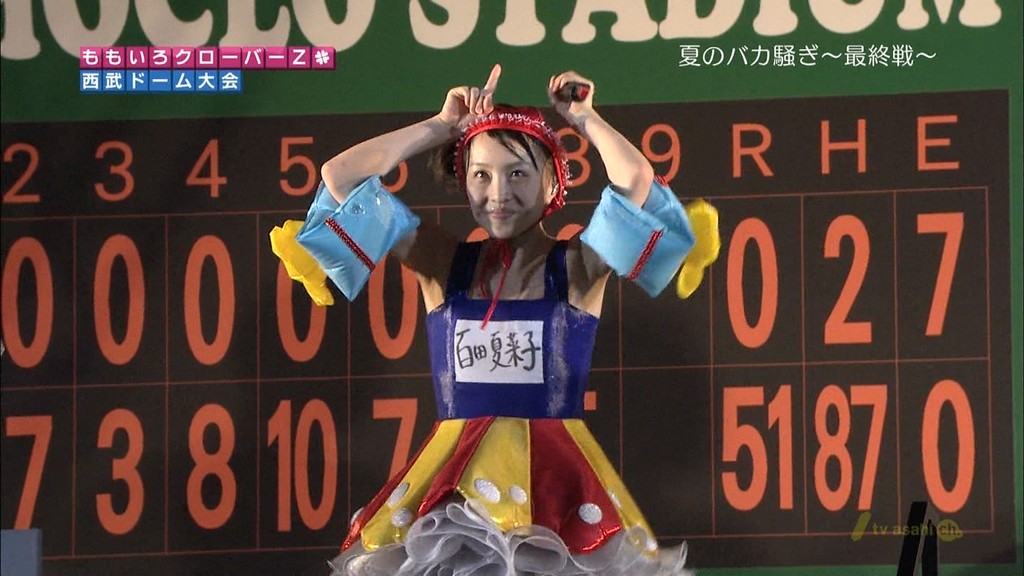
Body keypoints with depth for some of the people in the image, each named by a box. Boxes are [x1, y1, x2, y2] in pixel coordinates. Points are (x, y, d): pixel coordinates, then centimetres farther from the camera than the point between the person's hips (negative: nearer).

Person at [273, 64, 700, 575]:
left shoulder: (578, 266, 1)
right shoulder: (442, 264, 7)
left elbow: (636, 181, -15)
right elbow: (339, 178, 2)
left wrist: (584, 118, 3)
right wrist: (444, 127, 8)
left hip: (559, 478, -2)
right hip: (454, 478, 2)